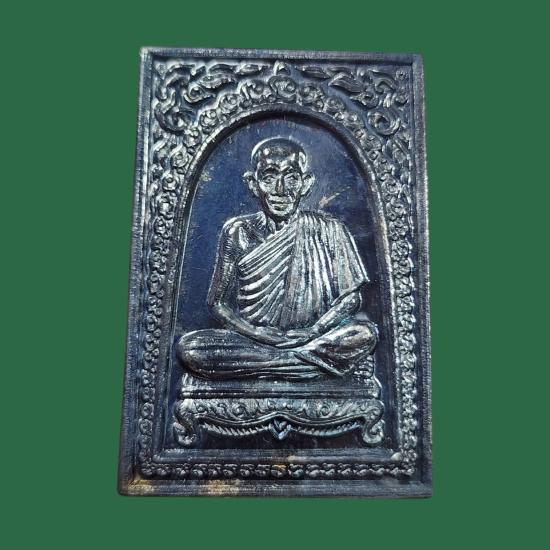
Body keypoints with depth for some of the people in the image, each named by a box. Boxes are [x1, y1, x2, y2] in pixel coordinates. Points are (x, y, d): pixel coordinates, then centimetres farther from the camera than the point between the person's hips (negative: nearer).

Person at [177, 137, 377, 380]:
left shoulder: (327, 230, -2)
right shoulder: (237, 232, -1)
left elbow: (351, 296, -3)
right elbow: (216, 302, 1)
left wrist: (313, 331, -19)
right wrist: (254, 332, -16)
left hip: (310, 335, 0)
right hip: (251, 338, 1)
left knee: (365, 333, -26)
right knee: (187, 348, -23)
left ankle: (253, 364, -18)